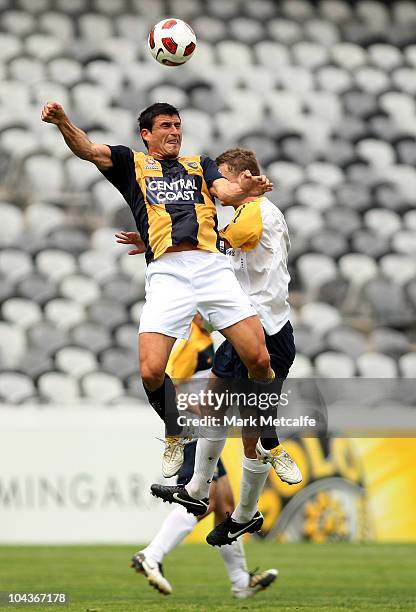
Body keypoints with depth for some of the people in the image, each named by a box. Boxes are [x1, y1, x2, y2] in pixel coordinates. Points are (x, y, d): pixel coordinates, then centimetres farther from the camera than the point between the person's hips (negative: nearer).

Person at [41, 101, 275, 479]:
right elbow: (88, 150, 4)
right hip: (166, 273, -1)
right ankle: (175, 436, 16)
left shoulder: (200, 164, 25)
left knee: (259, 360, -9)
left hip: (212, 267, 1)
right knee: (152, 371, -13)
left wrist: (243, 189, -19)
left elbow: (225, 191, 6)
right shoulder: (132, 164, 20)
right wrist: (62, 121, -17)